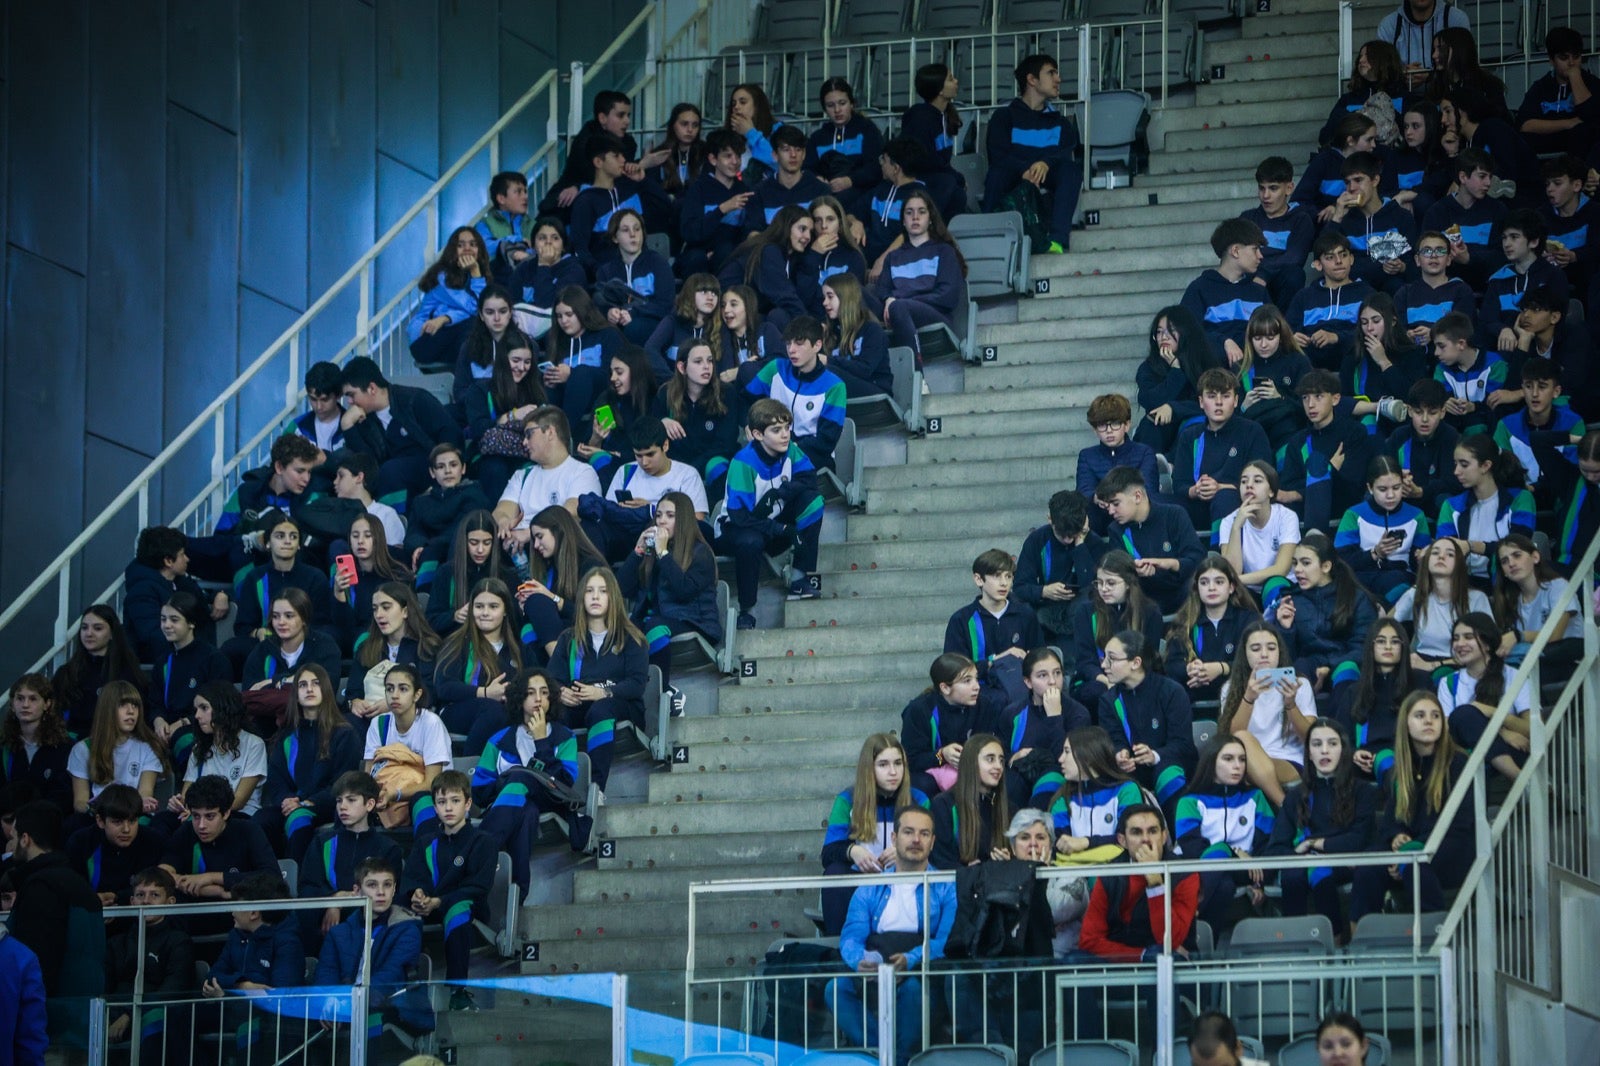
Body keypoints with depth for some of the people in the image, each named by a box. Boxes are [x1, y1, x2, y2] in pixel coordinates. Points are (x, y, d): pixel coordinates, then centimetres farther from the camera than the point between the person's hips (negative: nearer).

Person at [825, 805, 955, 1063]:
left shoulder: (946, 888, 11)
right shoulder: (870, 890, 20)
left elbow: (948, 940, -4)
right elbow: (851, 938, 7)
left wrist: (911, 959, -24)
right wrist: (860, 961, -18)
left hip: (920, 974, -2)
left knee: (913, 987, -38)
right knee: (835, 988, -29)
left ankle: (903, 1059, -23)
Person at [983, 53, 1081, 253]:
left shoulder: (1060, 123, 21)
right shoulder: (1004, 117, 11)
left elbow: (1066, 155, 0)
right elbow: (997, 156, -6)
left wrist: (1046, 164, -24)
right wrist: (1025, 170, -25)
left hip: (1047, 183, 3)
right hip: (1014, 182, -2)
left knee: (1071, 170, -27)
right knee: (997, 173, -34)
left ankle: (1058, 239, -41)